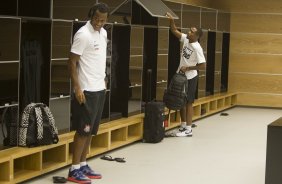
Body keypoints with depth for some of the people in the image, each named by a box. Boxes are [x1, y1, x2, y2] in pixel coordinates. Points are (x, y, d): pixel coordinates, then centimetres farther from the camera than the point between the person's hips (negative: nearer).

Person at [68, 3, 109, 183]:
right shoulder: (83, 34, -15)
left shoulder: (103, 33, 10)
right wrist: (77, 88, -20)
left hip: (100, 89, 8)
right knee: (83, 130, -5)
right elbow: (72, 62, -15)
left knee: (91, 130, 11)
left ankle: (83, 165, 19)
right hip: (87, 90, -8)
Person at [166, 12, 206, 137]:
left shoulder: (197, 48, -22)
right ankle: (183, 126, 25)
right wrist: (171, 20, -10)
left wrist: (187, 68, -18)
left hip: (190, 78, -8)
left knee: (188, 103, -3)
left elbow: (202, 66, -22)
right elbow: (174, 31, 7)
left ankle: (188, 130, 4)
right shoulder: (185, 39, -2)